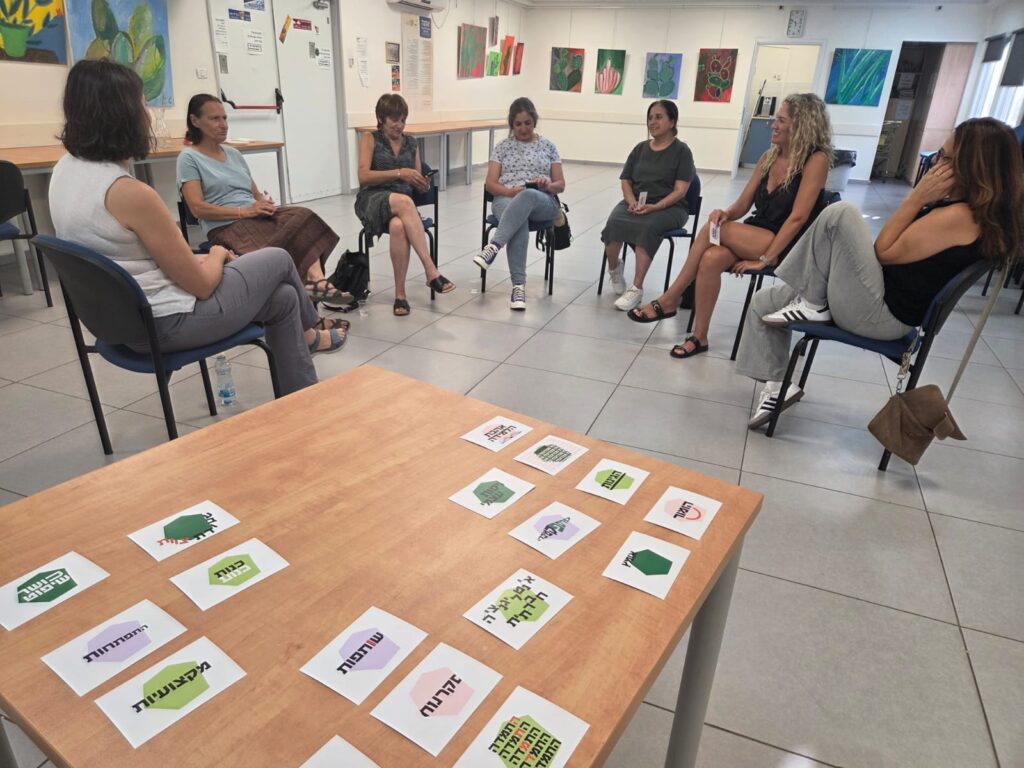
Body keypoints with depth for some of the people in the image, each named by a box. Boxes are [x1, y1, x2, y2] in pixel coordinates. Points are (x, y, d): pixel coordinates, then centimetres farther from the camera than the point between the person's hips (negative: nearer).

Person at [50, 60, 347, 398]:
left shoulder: (66, 169, 0)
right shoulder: (130, 193, -29)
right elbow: (202, 285, -20)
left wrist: (196, 259, 9)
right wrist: (217, 254, 2)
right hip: (167, 323, -9)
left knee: (282, 297, 20)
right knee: (279, 259, 14)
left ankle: (304, 396, 35)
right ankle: (310, 329, 45)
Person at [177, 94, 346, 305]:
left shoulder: (234, 153, 25)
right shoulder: (189, 158, 4)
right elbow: (197, 208, -7)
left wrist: (265, 203, -5)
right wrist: (245, 211, -16)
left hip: (257, 216, 5)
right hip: (226, 226, -5)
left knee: (303, 215, -29)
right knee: (269, 254, -39)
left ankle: (315, 276, -47)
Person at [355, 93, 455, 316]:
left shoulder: (411, 143, 17)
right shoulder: (370, 139, 6)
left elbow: (417, 186, 17)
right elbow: (363, 176, -8)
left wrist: (423, 184, -8)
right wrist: (399, 173, -18)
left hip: (404, 202, 3)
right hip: (373, 200, -2)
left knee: (399, 226, -38)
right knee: (404, 201, -39)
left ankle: (400, 293, -32)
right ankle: (431, 271, -46)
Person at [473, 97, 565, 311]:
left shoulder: (548, 146, 18)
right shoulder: (503, 146, 16)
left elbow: (561, 185, 14)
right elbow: (490, 183, 8)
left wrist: (548, 185, -11)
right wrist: (511, 191, -13)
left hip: (542, 203, 0)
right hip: (506, 200, 0)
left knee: (527, 196, -39)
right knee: (520, 221, -39)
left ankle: (493, 247, -49)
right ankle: (519, 285, -44)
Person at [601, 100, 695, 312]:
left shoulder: (681, 151, 2)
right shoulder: (640, 148, 16)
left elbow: (680, 190, -7)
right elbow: (626, 181, 13)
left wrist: (655, 206, -22)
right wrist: (632, 202, -9)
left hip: (669, 207, -3)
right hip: (635, 203, 4)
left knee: (649, 227, -38)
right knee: (614, 223, -30)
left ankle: (636, 289, -36)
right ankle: (613, 268, -1)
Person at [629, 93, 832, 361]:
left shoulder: (816, 159, -11)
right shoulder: (770, 156, 9)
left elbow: (798, 217, -18)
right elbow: (742, 204, 7)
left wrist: (765, 259, -22)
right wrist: (726, 214, -17)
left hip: (787, 246, -5)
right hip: (753, 238, 6)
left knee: (710, 230, -25)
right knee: (711, 258, -27)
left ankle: (669, 301, -15)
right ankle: (699, 337, -20)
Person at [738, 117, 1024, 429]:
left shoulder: (959, 217, -22)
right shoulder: (971, 207, 9)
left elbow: (884, 252, -16)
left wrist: (916, 198, -14)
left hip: (880, 314, -10)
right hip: (878, 302, 10)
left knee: (839, 214, -23)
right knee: (764, 302, 7)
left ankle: (812, 305, -7)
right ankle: (776, 384, 7)